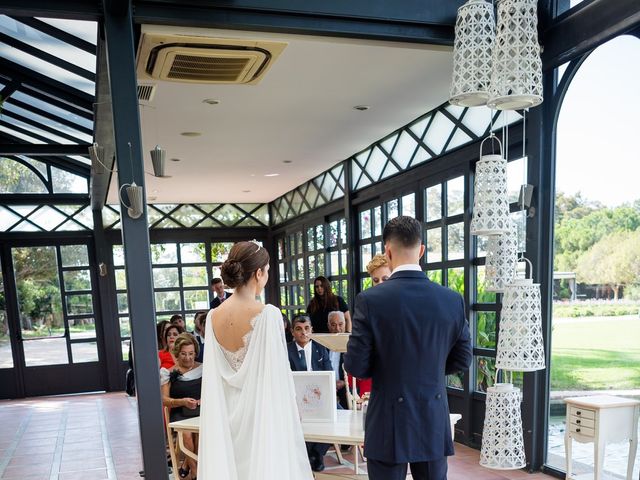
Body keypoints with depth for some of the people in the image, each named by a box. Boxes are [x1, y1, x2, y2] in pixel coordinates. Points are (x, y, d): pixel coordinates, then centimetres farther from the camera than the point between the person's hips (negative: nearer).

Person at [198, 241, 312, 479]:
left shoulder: (213, 317, 0)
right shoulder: (268, 314, -16)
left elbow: (213, 376, 7)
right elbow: (277, 374, -14)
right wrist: (289, 417, -3)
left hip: (227, 414, 6)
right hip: (262, 412, -5)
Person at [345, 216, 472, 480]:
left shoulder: (370, 300, -16)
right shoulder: (453, 300, -5)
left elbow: (355, 366, -12)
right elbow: (462, 360, 5)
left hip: (388, 424, -3)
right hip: (435, 423, 3)